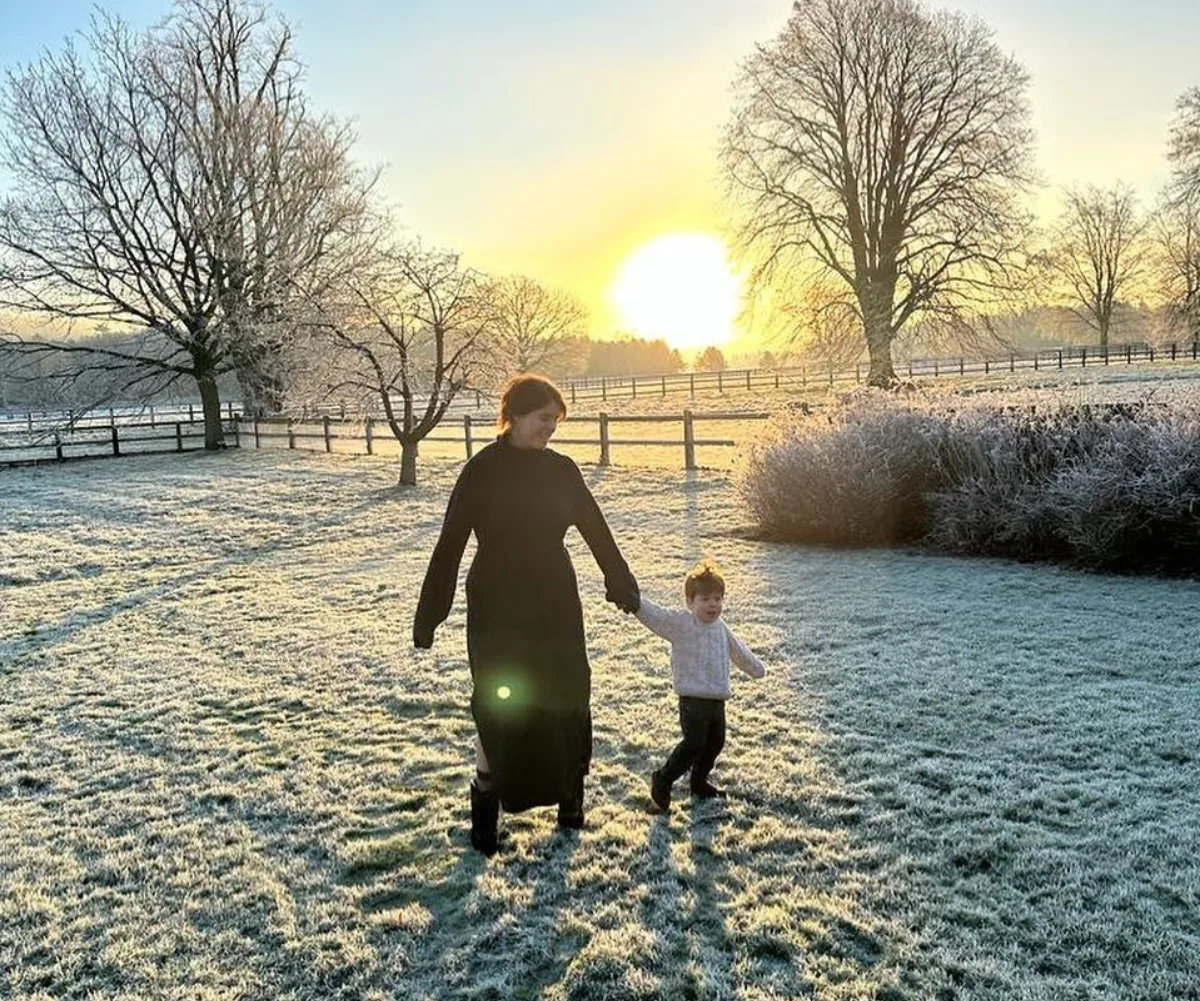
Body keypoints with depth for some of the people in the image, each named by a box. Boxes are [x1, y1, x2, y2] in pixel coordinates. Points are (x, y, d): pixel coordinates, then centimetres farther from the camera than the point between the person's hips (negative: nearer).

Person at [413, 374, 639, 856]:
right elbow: (450, 545, -6)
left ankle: (569, 792, 27)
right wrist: (429, 614, -6)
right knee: (499, 706, -2)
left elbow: (596, 531, 11)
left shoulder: (561, 469, 3)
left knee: (567, 698, 7)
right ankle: (485, 804, 15)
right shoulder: (482, 471, -8)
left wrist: (623, 585, 16)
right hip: (497, 611, -3)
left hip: (555, 607, 4)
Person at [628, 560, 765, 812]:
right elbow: (653, 614, -24)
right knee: (693, 744, -12)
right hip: (693, 699, -7)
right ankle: (662, 780, 7)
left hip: (717, 700, 7)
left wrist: (756, 668, 43)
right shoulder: (680, 623, -10)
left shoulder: (721, 628, 11)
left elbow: (739, 651, 29)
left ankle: (699, 783, 38)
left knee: (715, 742, 17)